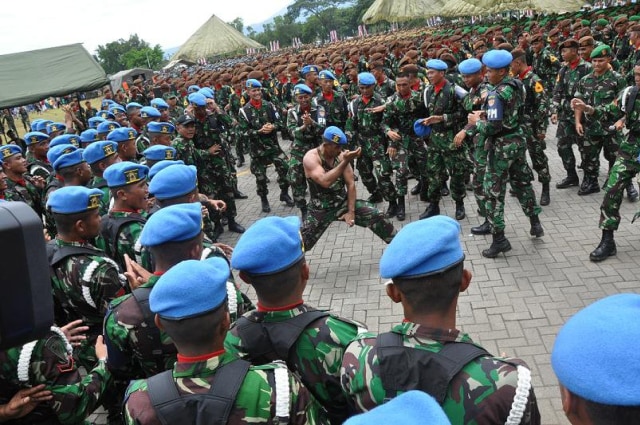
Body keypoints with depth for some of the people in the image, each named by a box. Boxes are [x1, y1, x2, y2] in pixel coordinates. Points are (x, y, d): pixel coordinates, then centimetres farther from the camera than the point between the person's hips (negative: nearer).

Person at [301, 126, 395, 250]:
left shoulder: (341, 155, -6)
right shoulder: (310, 157, -19)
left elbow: (350, 184, -5)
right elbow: (325, 182, -35)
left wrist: (351, 211, -11)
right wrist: (346, 161, -38)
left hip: (343, 202, 3)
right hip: (321, 209, -3)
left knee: (376, 215, -8)